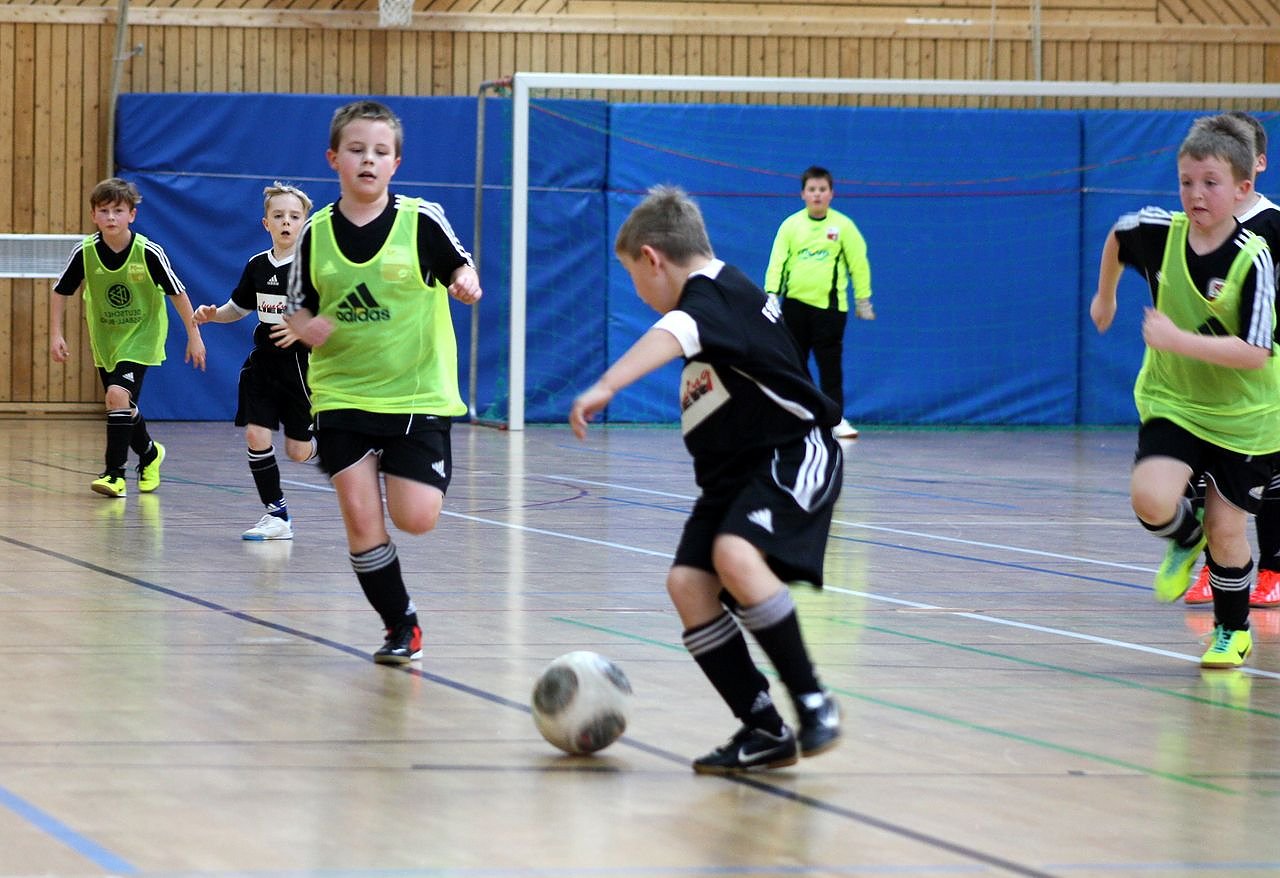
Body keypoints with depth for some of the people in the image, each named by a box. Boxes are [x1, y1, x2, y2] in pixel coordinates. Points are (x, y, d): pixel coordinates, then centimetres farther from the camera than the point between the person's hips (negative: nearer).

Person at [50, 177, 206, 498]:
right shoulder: (85, 252, -15)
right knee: (123, 408, 13)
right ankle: (149, 453, 43)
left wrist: (193, 335, -6)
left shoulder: (148, 252, -21)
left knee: (118, 394, -22)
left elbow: (178, 293, -10)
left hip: (141, 335, -4)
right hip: (104, 337, 4)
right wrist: (56, 334, -6)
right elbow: (60, 292, -1)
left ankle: (115, 473, -15)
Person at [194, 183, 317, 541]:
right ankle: (277, 515, 0)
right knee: (256, 435, -10)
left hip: (302, 363, -4)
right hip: (263, 361, 4)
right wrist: (213, 314, -1)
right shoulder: (257, 266, 4)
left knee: (297, 451, 1)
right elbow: (238, 308, 19)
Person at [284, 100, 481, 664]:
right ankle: (400, 625, 13)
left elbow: (460, 268, 7)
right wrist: (305, 327, -13)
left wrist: (466, 282, -16)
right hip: (342, 396, 2)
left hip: (417, 391, -2)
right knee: (360, 520, -6)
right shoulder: (316, 233, 1)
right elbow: (298, 309, 9)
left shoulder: (422, 221, -6)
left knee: (415, 520, -10)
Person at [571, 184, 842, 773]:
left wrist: (607, 386, -56)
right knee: (688, 582, -10)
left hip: (792, 457, -10)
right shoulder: (720, 293, 16)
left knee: (735, 555, -34)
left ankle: (812, 701, -23)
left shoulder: (712, 293, -16)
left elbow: (670, 337, -39)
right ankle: (764, 730, -7)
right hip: (735, 475, 10)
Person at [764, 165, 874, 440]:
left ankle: (835, 417, 1)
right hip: (795, 302, 2)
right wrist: (771, 293, -8)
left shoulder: (843, 226, 0)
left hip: (829, 304, -2)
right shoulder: (791, 225, 4)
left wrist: (863, 300, 5)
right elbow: (777, 262, 3)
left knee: (830, 364, -4)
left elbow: (859, 263, 5)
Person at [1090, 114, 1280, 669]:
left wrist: (1178, 340, -32)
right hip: (1171, 400, 3)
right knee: (1151, 499, -21)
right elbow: (1116, 239, 14)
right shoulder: (1159, 232, -11)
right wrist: (1105, 297, 26)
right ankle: (1185, 539, 16)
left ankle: (1233, 630, 28)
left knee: (1225, 527, 2)